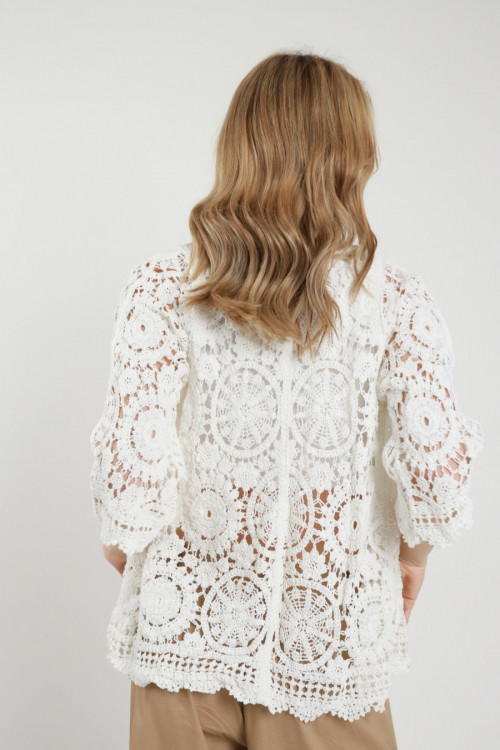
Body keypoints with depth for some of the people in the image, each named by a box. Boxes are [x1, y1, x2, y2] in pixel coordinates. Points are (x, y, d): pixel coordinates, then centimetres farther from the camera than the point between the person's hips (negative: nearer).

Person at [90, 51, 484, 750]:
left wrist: (125, 543, 4)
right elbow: (436, 459, -18)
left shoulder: (164, 288, -9)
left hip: (189, 628, 1)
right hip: (332, 639, 0)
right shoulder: (396, 299, -9)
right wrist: (413, 550, 2)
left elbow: (132, 460, -16)